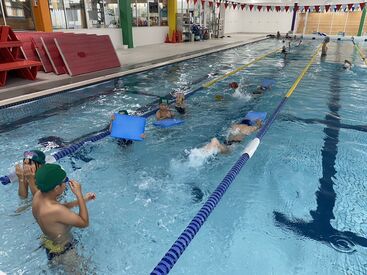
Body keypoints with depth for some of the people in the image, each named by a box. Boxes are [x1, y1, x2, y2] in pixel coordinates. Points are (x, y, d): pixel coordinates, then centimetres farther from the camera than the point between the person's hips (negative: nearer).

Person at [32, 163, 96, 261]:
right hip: (62, 251, -7)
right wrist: (79, 194, -30)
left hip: (49, 241, 7)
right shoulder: (55, 210, -43)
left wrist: (83, 199, 2)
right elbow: (84, 223, -30)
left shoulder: (38, 195, -17)